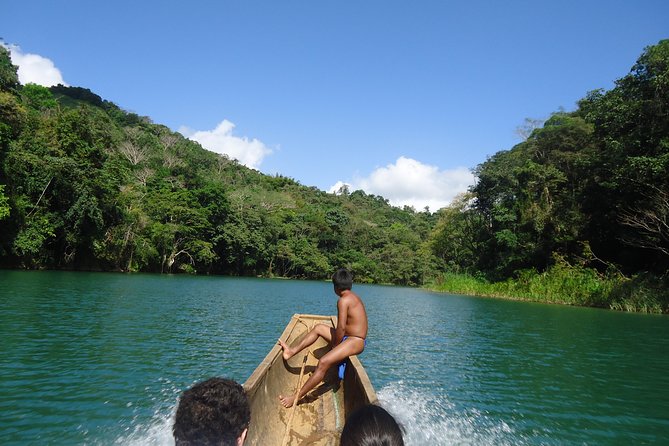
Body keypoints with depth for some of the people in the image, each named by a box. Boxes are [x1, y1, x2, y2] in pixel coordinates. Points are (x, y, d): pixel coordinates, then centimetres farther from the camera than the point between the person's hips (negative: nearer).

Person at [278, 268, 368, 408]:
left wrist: (334, 345, -9)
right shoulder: (354, 297, 12)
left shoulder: (343, 300, -18)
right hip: (348, 337, 11)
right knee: (319, 328, 20)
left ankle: (297, 397, -27)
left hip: (355, 341, -11)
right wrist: (335, 342, 13)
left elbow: (341, 329, -23)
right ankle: (293, 351, 23)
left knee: (324, 362, -26)